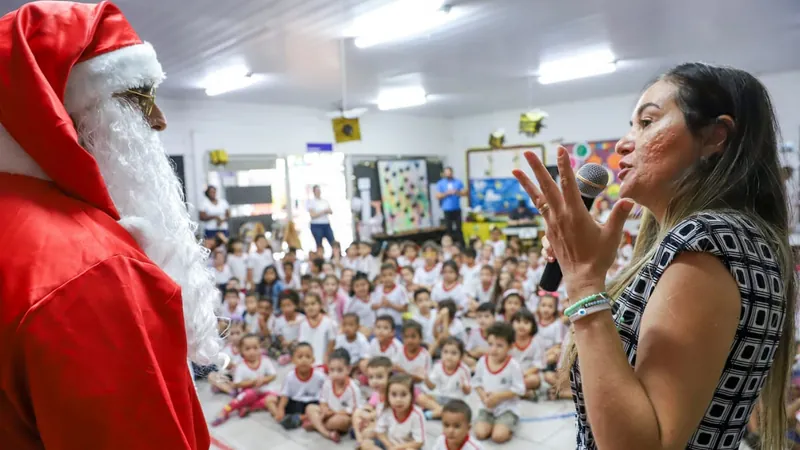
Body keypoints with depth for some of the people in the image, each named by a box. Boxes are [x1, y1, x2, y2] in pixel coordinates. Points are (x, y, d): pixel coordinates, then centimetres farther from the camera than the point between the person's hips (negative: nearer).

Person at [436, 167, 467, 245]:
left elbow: (465, 193, 4)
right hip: (447, 209, -1)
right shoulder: (440, 183, 3)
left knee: (459, 227, 0)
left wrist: (458, 192, -13)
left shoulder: (458, 182, 7)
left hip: (457, 209, 1)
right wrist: (447, 193, -14)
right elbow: (438, 196, -2)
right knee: (449, 228, 1)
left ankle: (461, 245, 4)